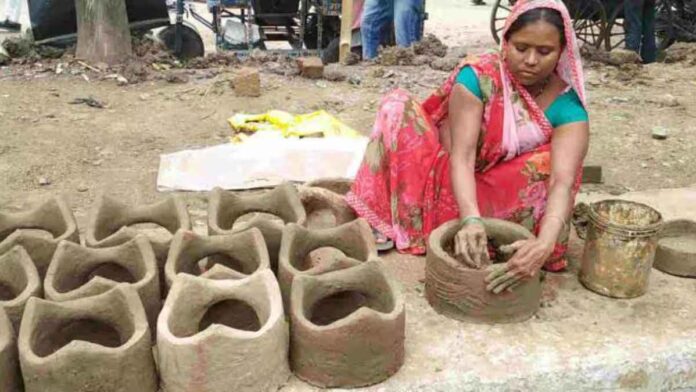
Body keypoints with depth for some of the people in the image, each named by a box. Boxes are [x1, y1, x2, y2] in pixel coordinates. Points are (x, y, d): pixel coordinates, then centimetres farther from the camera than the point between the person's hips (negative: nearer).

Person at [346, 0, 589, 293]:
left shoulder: (568, 107, -20)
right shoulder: (478, 76, -22)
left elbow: (563, 181, -33)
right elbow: (461, 156, -30)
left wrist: (544, 245, -52)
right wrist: (470, 220, -47)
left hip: (497, 194, 0)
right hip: (447, 177, 0)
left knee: (550, 164, -29)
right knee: (397, 107, -22)